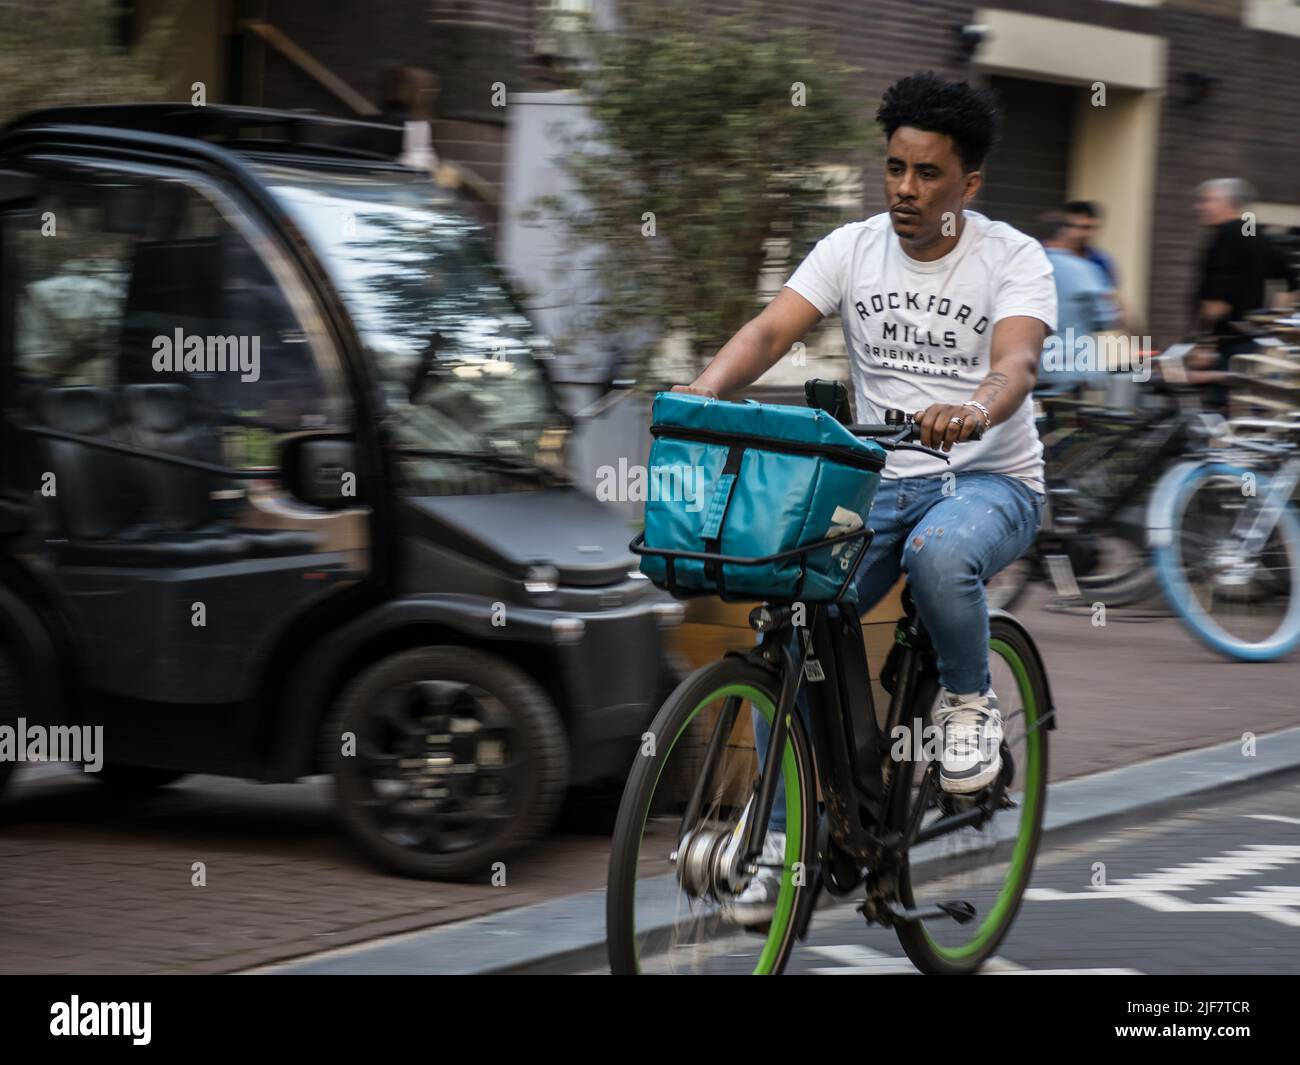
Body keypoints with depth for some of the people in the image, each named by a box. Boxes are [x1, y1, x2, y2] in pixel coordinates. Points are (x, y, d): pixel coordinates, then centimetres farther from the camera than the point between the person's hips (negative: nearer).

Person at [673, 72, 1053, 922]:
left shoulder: (1013, 259, -8)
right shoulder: (852, 250, 2)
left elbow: (1017, 361, -25)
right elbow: (772, 329, -11)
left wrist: (971, 413, -49)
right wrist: (707, 390, -32)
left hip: (989, 481, -4)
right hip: (877, 481, 4)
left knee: (939, 551, -39)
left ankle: (971, 702, -8)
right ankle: (786, 842, -4)